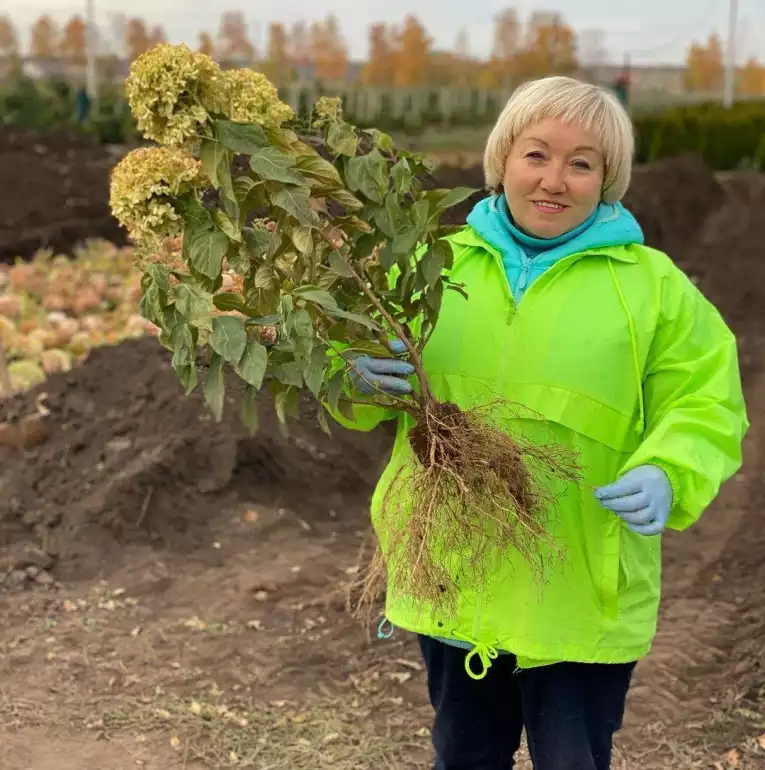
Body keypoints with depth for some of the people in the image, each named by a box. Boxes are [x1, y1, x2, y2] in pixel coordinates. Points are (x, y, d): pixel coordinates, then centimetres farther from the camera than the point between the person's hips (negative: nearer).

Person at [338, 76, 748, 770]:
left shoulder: (652, 283, -2)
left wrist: (666, 475, -23)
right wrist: (363, 372, -15)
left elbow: (704, 403, -4)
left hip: (582, 595, -2)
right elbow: (364, 373, 8)